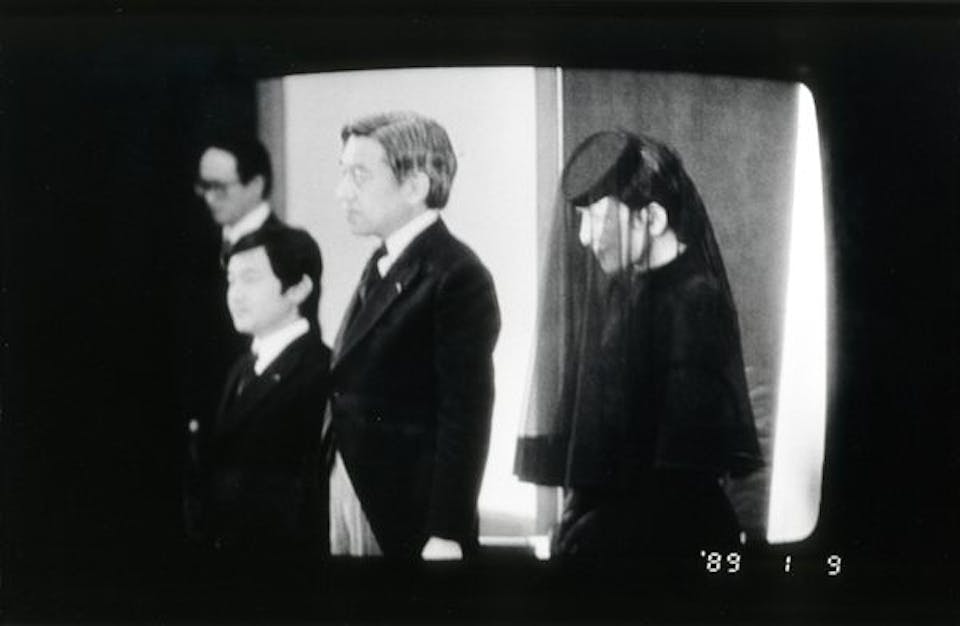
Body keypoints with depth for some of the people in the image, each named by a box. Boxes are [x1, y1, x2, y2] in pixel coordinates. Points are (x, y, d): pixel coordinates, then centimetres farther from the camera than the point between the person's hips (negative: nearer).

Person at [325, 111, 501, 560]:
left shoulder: (457, 277, -15)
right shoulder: (381, 264, 10)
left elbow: (465, 419, -18)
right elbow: (352, 386, 10)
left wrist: (446, 536, -19)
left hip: (412, 517, -7)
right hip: (350, 491, 7)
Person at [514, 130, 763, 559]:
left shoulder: (694, 302, -17)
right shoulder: (629, 291, 8)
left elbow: (682, 469, -20)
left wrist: (587, 533, -17)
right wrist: (580, 519, 5)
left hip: (669, 535, -8)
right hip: (610, 516, 8)